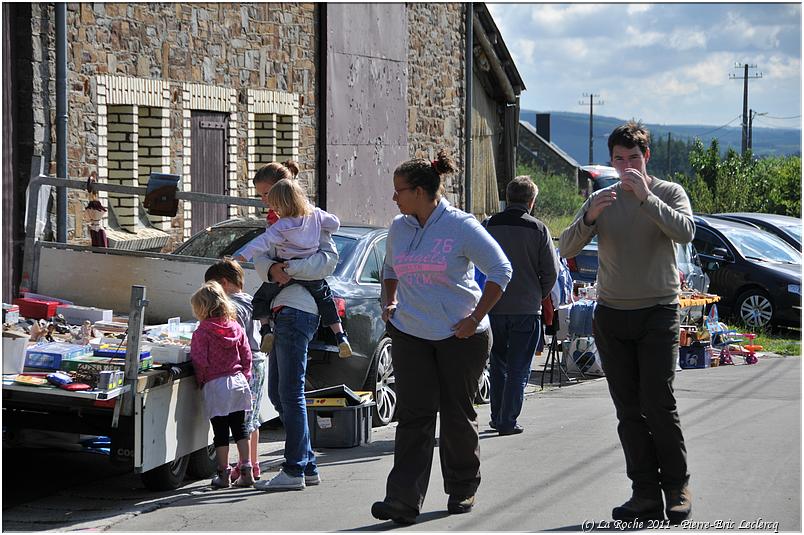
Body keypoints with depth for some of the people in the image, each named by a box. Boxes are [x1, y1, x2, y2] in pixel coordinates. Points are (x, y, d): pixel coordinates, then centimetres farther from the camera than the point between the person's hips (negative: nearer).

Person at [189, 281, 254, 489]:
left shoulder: (202, 333, -10)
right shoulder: (236, 328, 6)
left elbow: (200, 362, -13)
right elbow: (247, 356, 9)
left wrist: (200, 381, 3)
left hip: (214, 386, -5)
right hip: (237, 381, 5)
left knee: (221, 432, 1)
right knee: (240, 428, 11)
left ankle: (224, 474, 4)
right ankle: (246, 471, 9)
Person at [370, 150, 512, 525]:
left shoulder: (461, 226, -11)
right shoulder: (398, 228, 7)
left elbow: (501, 270, -8)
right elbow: (390, 268, 27)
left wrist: (476, 317, -12)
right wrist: (389, 301, 9)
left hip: (460, 336, -4)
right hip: (409, 335, 4)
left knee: (458, 416, 6)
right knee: (413, 415, -5)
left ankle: (462, 490, 26)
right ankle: (404, 500, -11)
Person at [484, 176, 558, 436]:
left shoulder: (488, 226, -1)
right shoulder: (538, 229, -6)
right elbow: (551, 271, -4)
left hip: (494, 307, 3)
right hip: (526, 309, -3)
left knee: (497, 365, 17)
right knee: (518, 369, 4)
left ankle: (497, 417, 22)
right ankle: (508, 421, 2)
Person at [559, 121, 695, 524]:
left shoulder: (668, 193, 1)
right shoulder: (601, 200, 10)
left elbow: (685, 232, -18)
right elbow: (567, 248, 1)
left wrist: (645, 197, -23)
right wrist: (589, 218, -17)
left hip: (658, 313, -3)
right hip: (611, 316, 4)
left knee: (658, 404, -9)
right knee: (628, 410, 3)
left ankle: (677, 487, 6)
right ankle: (646, 494, 7)